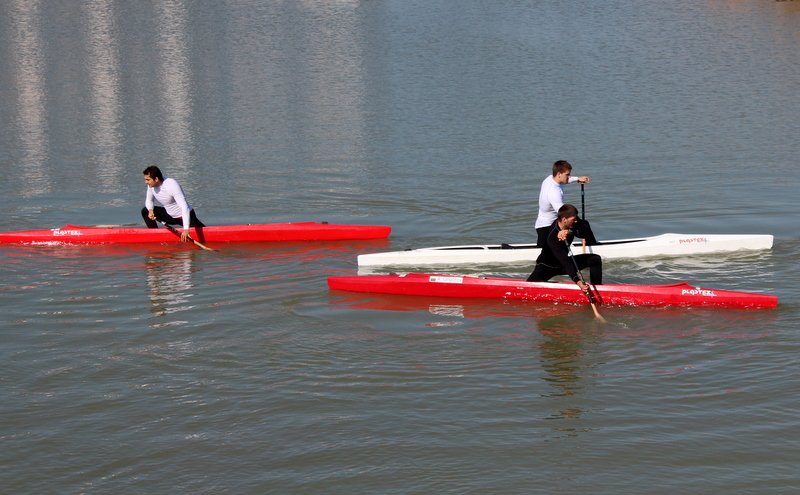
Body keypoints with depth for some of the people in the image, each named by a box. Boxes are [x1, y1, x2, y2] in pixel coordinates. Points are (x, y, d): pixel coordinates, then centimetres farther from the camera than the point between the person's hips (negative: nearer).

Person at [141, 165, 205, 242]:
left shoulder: (172, 185, -32)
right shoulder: (151, 186, -10)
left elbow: (184, 207, -38)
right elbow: (148, 201, 9)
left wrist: (186, 229, -46)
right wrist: (150, 210, -16)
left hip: (185, 216, -7)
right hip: (170, 215, 7)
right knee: (145, 211, -3)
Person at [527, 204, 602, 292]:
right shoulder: (552, 237, -34)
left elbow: (587, 232, -26)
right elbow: (565, 262, -40)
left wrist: (571, 232, -43)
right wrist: (578, 281, -48)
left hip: (561, 264, 7)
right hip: (546, 267, -7)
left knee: (595, 259, -8)